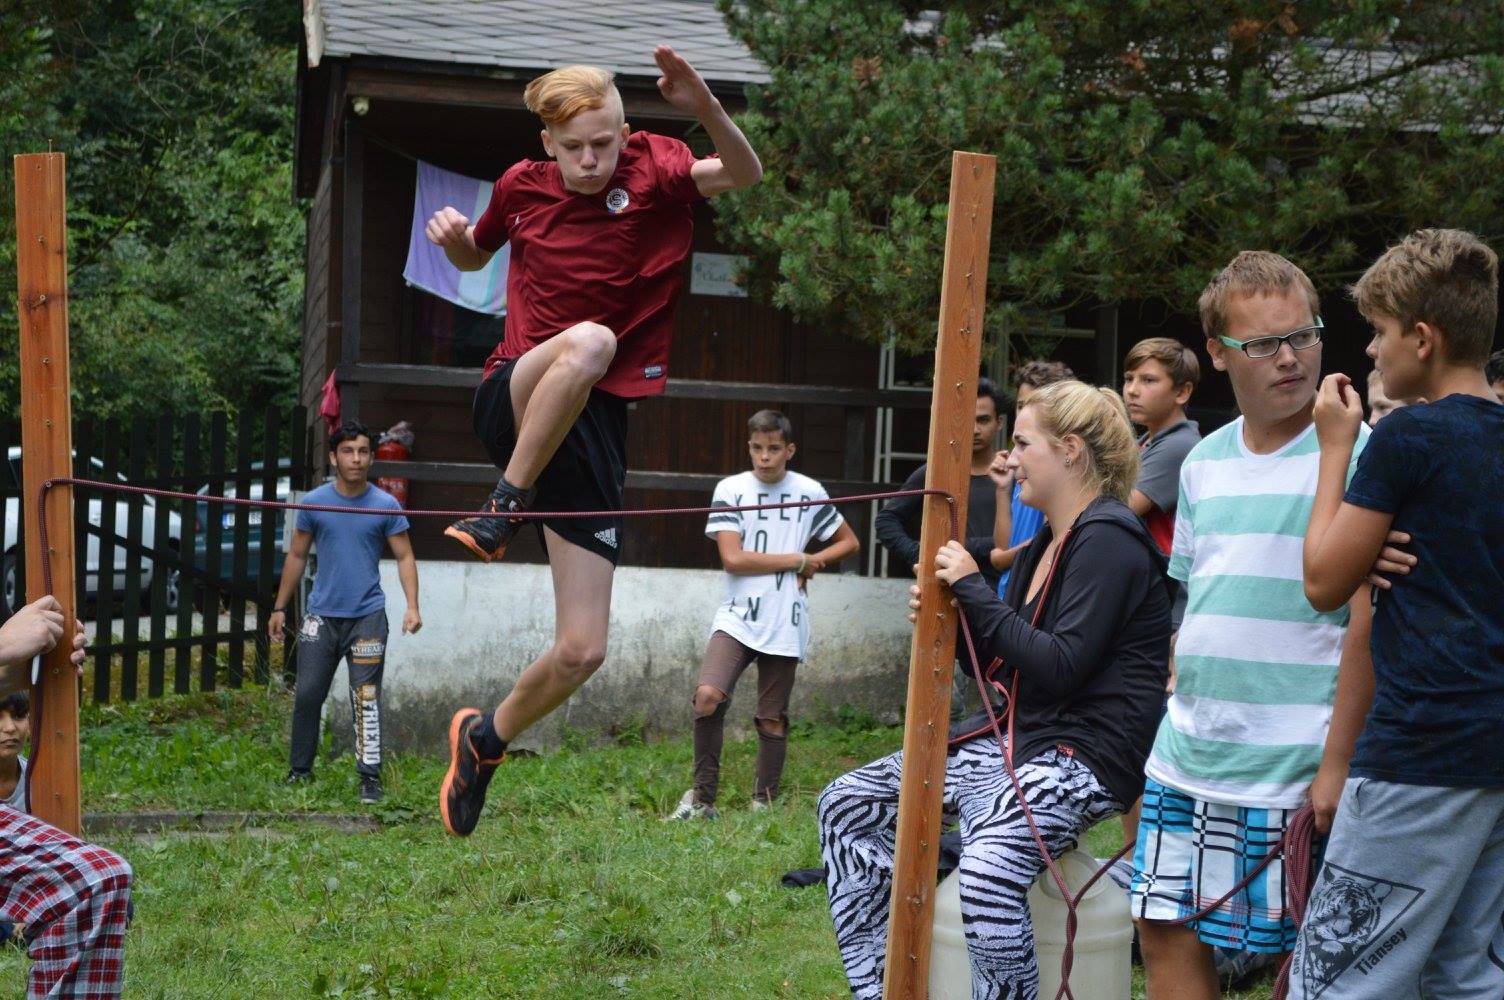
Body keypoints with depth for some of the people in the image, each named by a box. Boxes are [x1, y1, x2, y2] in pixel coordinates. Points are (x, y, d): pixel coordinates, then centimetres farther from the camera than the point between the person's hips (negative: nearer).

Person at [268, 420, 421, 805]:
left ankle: (370, 777, -1)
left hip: (368, 616, -2)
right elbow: (296, 556, 11)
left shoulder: (386, 505, -1)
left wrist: (412, 606, -12)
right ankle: (300, 771, 15)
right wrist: (280, 608, 11)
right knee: (307, 694, 2)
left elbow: (404, 557, 1)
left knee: (366, 699, -5)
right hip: (321, 615, 2)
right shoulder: (314, 502, 3)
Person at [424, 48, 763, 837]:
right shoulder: (522, 187, 6)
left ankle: (484, 739, 26)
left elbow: (744, 174, -18)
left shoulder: (652, 171, -1)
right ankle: (506, 506, -22)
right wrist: (451, 234, 1)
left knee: (582, 652, -2)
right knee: (587, 340, -38)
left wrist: (707, 111, -37)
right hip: (512, 405, 0)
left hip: (595, 424, 1)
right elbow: (474, 256, 25)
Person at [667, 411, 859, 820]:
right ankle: (702, 798, -8)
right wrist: (799, 560, -7)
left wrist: (812, 564, -1)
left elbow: (849, 542, 17)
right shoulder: (731, 489, -1)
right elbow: (733, 558, -10)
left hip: (784, 623, 2)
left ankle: (763, 804, 19)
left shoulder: (809, 492, 5)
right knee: (708, 695, -21)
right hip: (737, 616, -2)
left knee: (772, 719, 6)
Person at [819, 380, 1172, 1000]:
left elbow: (1060, 668, -21)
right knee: (846, 804, 3)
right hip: (1017, 738, 10)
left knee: (989, 870, -38)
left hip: (1084, 754, -10)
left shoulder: (1108, 541, -12)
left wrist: (974, 591, -15)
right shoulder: (1047, 543, 16)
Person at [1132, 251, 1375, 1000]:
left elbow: (1369, 621, -12)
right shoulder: (1205, 462, 12)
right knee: (1167, 935, 10)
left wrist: (1339, 761, -17)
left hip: (1292, 766, -6)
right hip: (1186, 760, 6)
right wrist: (1173, 718, 15)